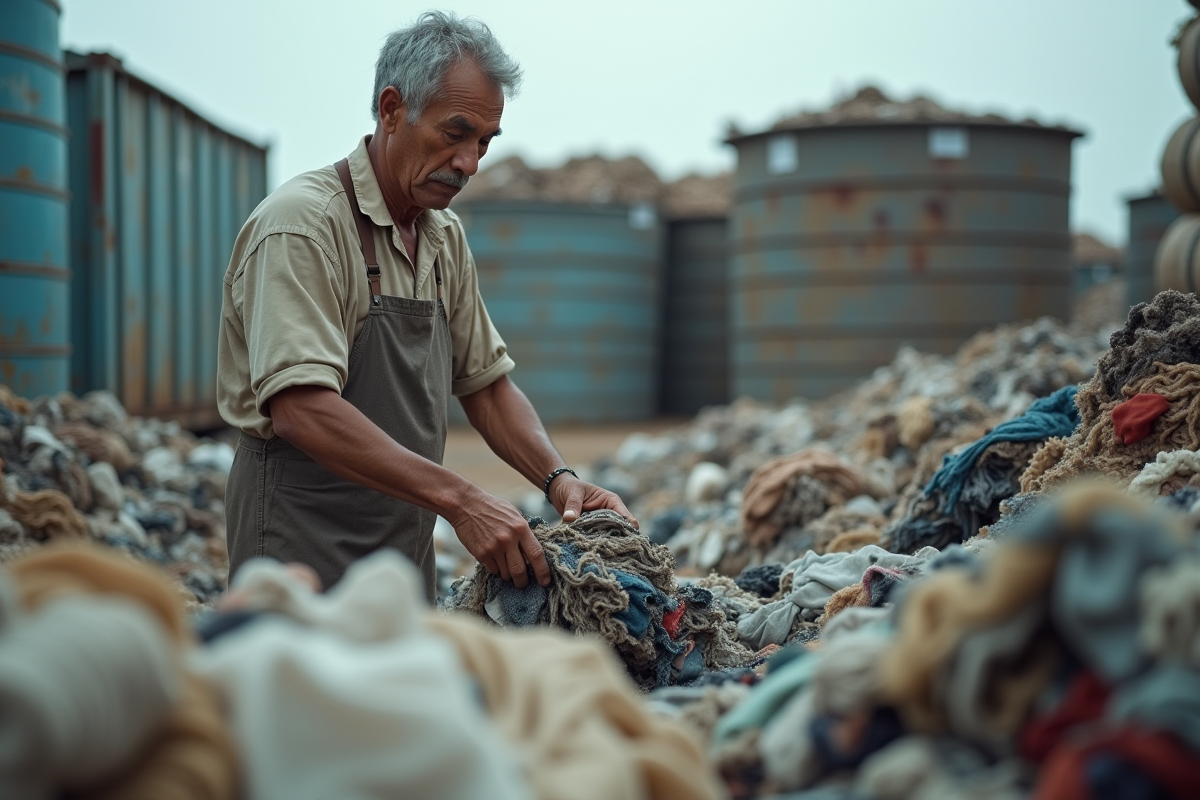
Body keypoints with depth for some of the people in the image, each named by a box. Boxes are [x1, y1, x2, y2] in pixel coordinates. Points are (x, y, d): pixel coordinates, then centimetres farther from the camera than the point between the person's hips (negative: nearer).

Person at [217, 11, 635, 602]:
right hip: (307, 546, -8)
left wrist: (557, 478, -3)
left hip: (408, 547, 8)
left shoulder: (445, 238, 11)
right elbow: (301, 409, -27)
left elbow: (485, 380, 16)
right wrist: (458, 498, -31)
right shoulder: (301, 221, -16)